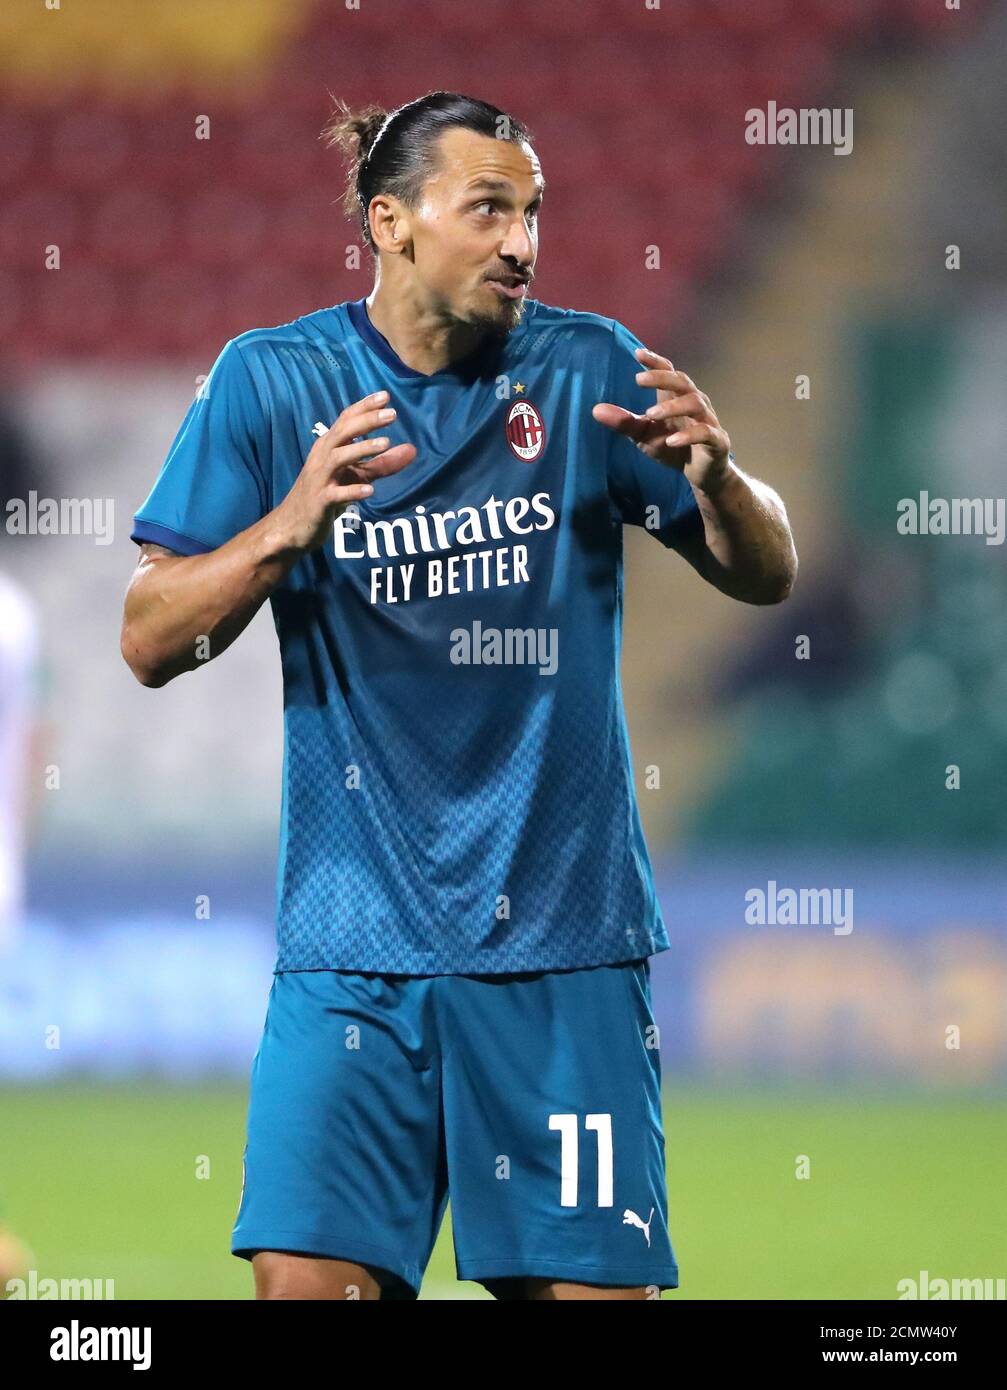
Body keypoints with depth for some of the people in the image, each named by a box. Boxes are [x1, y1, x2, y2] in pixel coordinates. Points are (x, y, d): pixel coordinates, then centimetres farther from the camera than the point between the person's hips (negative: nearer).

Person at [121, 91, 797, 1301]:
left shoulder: (588, 371, 2)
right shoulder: (272, 381, 1)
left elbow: (764, 577, 7)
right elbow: (151, 643, -1)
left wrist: (715, 474, -15)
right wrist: (287, 529, -19)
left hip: (562, 939, 1)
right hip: (353, 937, -1)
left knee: (595, 1282, -2)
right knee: (309, 1278, -10)